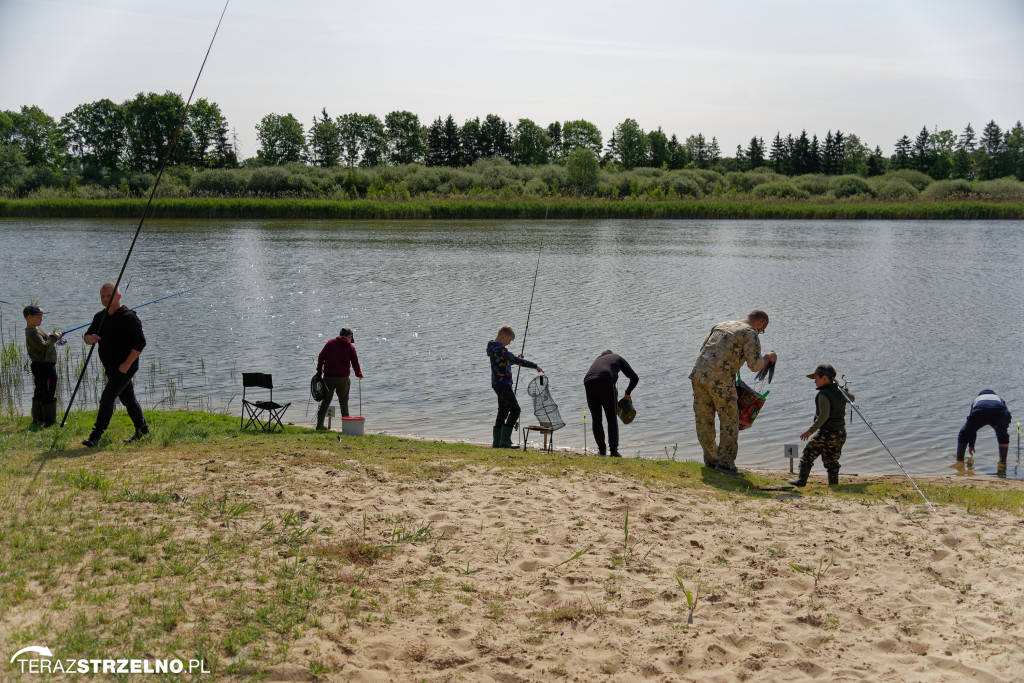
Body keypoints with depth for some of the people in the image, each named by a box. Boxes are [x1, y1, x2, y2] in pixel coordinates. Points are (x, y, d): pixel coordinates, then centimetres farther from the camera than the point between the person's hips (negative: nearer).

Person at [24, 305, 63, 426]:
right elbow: (44, 347, -26)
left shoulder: (35, 330, 15)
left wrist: (53, 337, 5)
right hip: (44, 366, -11)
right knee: (49, 394, -6)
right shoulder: (32, 332, -17)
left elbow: (45, 340, 22)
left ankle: (37, 420, 23)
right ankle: (50, 421, -2)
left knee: (39, 393, 16)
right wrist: (54, 337, -13)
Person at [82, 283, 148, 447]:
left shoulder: (129, 317, -15)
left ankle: (95, 437, -12)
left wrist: (127, 364, -19)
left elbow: (140, 343, -17)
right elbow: (87, 336, 10)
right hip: (110, 368, 8)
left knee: (107, 398, -16)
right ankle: (142, 430, 32)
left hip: (125, 367, -8)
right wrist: (90, 338, -16)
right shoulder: (99, 317, 10)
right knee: (127, 399, 17)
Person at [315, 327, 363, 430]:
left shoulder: (330, 343, 5)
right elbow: (355, 363, 6)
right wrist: (359, 374, 23)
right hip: (343, 378, -2)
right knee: (344, 402, 9)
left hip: (328, 377, 2)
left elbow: (321, 357, 1)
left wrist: (319, 371, 8)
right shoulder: (350, 347, 2)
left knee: (326, 400, 11)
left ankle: (320, 424, 7)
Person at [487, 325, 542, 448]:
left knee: (503, 412, 14)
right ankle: (505, 441, -10)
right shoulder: (499, 349, -19)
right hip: (503, 384, -11)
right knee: (515, 410, -9)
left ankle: (497, 442, 17)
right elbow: (516, 361, -22)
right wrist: (535, 366, -18)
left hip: (499, 384, 11)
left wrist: (516, 358, 11)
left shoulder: (494, 347, 14)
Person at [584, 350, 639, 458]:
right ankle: (614, 450, 8)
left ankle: (601, 450, 18)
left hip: (588, 383, 3)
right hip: (606, 383, -3)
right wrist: (627, 393, 36)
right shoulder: (617, 358, 30)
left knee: (596, 420, 16)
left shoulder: (598, 359, 37)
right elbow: (634, 378, 25)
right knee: (612, 419, 9)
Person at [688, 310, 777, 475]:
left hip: (697, 374, 7)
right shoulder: (750, 334, 2)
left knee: (704, 420, 14)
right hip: (720, 380, -7)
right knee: (730, 421, 6)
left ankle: (711, 460, 23)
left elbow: (703, 350, 27)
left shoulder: (721, 325, 24)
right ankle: (725, 462, 4)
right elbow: (755, 365, -7)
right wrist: (768, 357, 12)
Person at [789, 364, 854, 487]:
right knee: (831, 460, 16)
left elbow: (824, 416, -25)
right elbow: (851, 398, 31)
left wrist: (810, 430, -23)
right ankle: (834, 484, 15)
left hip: (827, 433, -8)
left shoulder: (823, 394, -16)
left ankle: (801, 480, 4)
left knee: (808, 455, 4)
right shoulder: (840, 392, 7)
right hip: (841, 433, 8)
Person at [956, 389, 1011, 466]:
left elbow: (972, 427, 45)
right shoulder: (999, 399, 45)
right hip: (1000, 413, 1)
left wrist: (971, 445, 52)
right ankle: (1002, 462, 28)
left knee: (964, 434, 23)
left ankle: (959, 460, 22)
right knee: (1003, 436, 32)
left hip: (979, 412, -1)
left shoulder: (976, 399, 44)